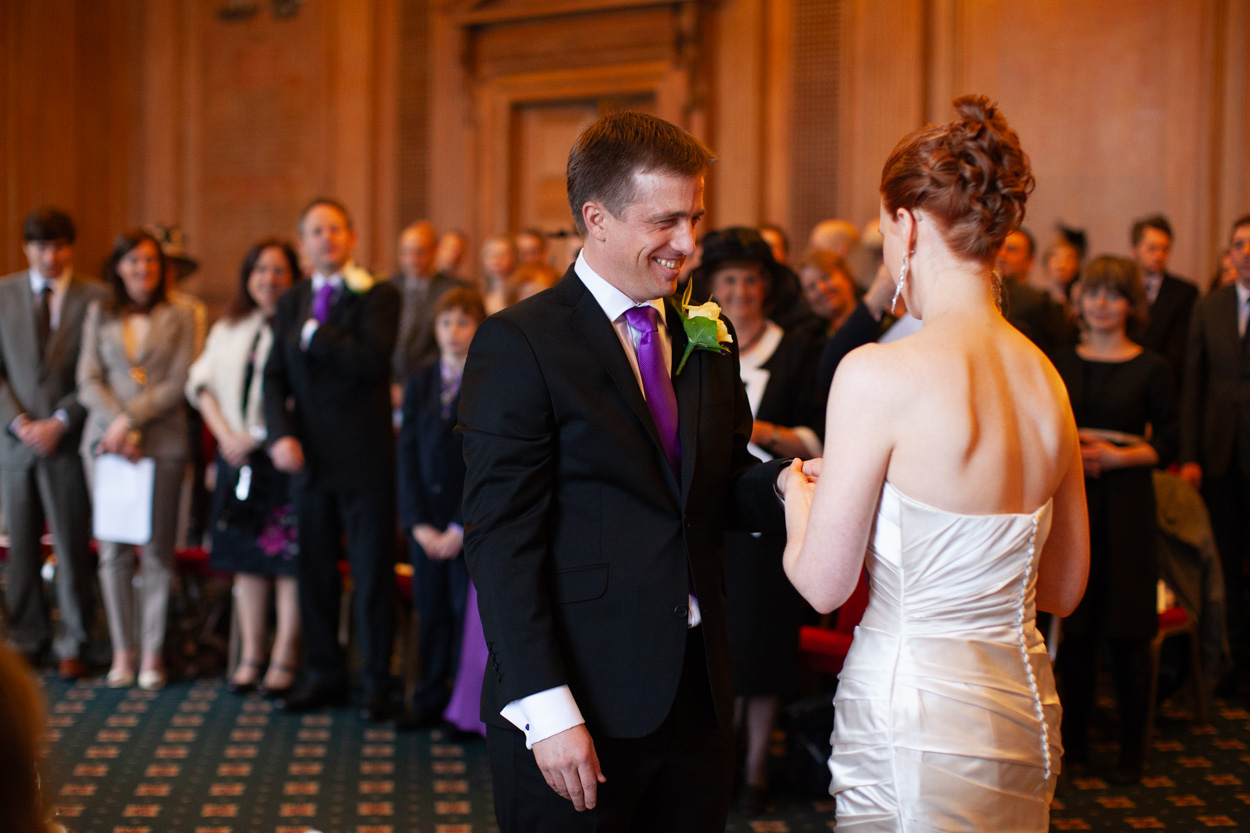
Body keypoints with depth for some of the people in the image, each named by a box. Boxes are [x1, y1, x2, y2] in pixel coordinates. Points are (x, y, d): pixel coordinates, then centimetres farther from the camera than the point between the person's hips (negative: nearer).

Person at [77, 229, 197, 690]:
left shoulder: (179, 317, 7)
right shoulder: (99, 314, 12)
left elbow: (177, 384, -1)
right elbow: (88, 381, 5)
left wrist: (130, 419, -10)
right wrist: (119, 428, -9)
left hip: (163, 441, -1)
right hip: (107, 440, 2)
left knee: (157, 550, -2)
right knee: (113, 550, 1)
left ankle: (153, 653, 5)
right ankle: (122, 650, 9)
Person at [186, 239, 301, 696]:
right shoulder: (228, 329, 15)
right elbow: (203, 384, 11)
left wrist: (261, 436, -13)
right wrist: (226, 434, -3)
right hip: (238, 455, 6)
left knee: (288, 556, -5)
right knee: (247, 557, 8)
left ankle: (284, 657, 1)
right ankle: (251, 654, 15)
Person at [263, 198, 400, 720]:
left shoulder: (378, 296, -3)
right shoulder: (291, 302, 13)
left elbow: (373, 359, -19)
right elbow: (275, 377, 8)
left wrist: (314, 334, -11)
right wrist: (281, 436, -7)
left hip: (365, 458, -5)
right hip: (309, 456, 5)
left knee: (373, 573, 1)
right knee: (314, 572, 9)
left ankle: (377, 683, 10)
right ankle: (325, 677, 21)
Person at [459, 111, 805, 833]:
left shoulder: (709, 341, 10)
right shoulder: (519, 346, -9)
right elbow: (501, 541, -14)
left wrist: (782, 484, -5)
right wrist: (548, 711, -20)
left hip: (698, 694, 6)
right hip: (580, 713, -6)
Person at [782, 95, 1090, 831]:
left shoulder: (879, 373, -18)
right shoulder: (1047, 378, 2)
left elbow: (823, 584, -12)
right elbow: (1064, 589, 11)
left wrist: (797, 493, 8)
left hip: (917, 720, -7)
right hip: (1027, 710, 7)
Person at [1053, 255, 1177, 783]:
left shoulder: (1151, 369, 1)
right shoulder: (1062, 365, 10)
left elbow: (1167, 444, -2)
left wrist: (1116, 456, -17)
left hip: (1125, 505, -2)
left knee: (1125, 631, -1)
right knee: (1075, 625, 4)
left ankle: (1133, 747, 10)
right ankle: (1074, 737, 17)